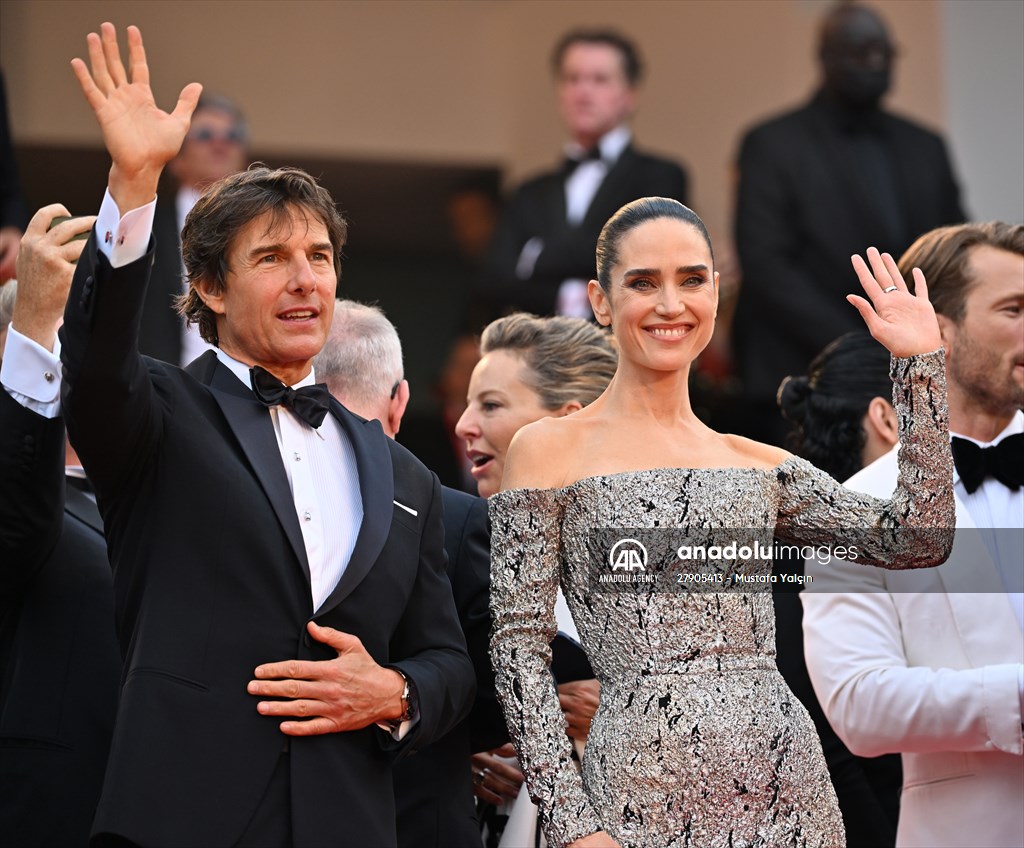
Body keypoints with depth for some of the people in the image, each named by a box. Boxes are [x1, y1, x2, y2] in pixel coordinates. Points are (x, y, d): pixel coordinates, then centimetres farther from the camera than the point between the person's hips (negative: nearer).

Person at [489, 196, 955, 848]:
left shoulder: (759, 464, 14)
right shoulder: (550, 450, 2)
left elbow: (915, 542, 5)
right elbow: (520, 648, -3)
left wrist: (921, 362, 5)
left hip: (787, 783, 4)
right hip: (647, 790, -4)